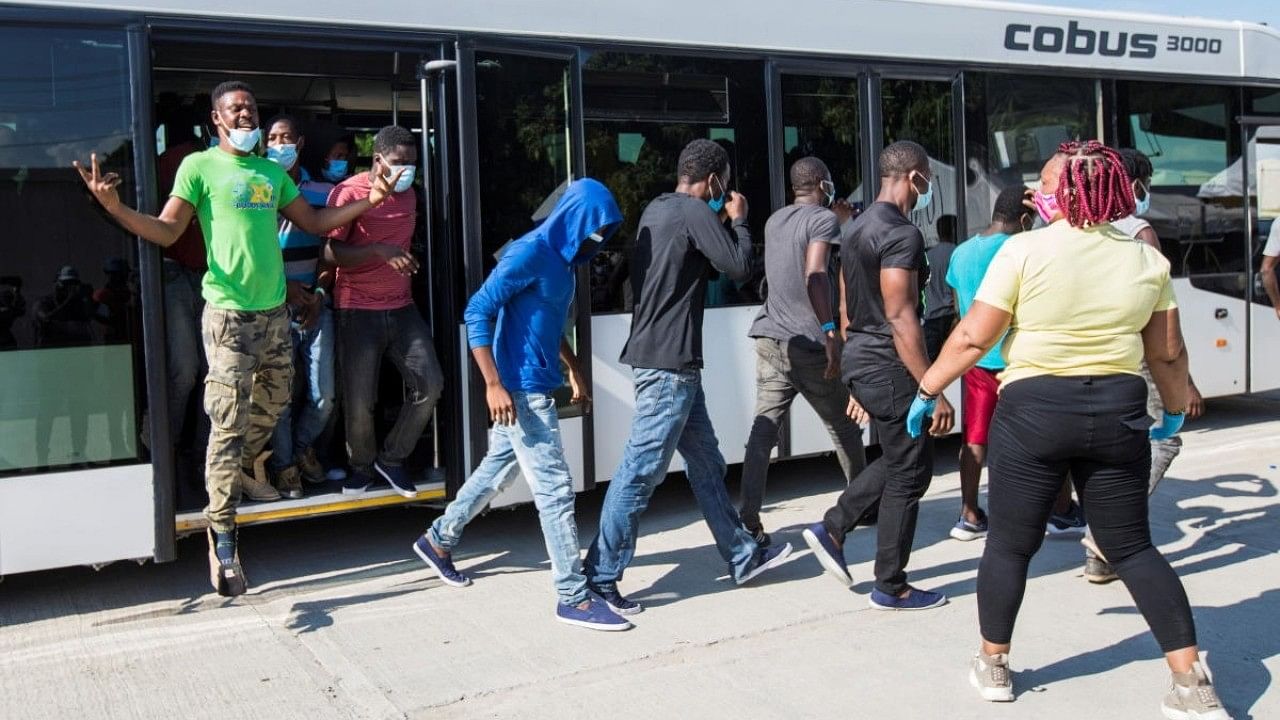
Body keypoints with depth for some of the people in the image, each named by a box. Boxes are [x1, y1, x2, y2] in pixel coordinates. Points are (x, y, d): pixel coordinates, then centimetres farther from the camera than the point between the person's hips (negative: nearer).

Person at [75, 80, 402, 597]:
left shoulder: (272, 172, 16)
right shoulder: (199, 166, -1)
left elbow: (314, 222, 20)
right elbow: (166, 231, -6)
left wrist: (369, 201, 12)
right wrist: (115, 207, -23)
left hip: (274, 310, 6)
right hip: (228, 312, -6)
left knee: (273, 403, 18)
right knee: (229, 422, -9)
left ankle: (237, 472, 43)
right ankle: (222, 536, -4)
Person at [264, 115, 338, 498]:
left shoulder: (323, 192, 7)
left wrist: (320, 293, -3)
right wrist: (286, 287, -10)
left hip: (316, 307, 2)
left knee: (324, 395, 5)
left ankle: (303, 446, 32)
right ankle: (284, 464, 19)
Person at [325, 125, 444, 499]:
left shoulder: (408, 194, 13)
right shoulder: (349, 193, -9)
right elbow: (331, 253, -18)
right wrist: (379, 251, -30)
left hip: (401, 306, 6)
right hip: (358, 310, -6)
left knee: (430, 384, -5)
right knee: (359, 400, -5)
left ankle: (392, 458, 14)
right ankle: (362, 465, 23)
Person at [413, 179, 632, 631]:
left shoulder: (564, 260, 11)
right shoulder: (530, 253, -17)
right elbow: (477, 312, -21)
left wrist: (575, 372, 23)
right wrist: (493, 384, -25)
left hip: (537, 387, 10)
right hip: (520, 390, -10)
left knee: (497, 470, 21)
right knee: (555, 488, -7)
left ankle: (438, 540, 40)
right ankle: (574, 598, 0)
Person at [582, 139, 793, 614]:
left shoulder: (657, 210, 16)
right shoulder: (695, 212, -12)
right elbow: (740, 267, -12)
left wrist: (724, 221, 18)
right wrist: (738, 220, 3)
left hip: (663, 359, 10)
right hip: (669, 363, -10)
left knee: (706, 463, 17)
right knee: (641, 472, -7)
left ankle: (742, 557, 28)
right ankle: (600, 578, -1)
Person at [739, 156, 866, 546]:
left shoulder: (774, 221, 17)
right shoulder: (824, 219, -6)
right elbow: (815, 274, -23)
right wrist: (830, 330, -27)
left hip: (769, 338, 6)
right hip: (808, 342, -6)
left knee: (763, 429, 0)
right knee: (844, 427, 12)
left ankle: (749, 520, -7)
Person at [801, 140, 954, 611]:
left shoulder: (858, 228, 13)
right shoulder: (901, 234, -17)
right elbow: (900, 318, -23)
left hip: (859, 360, 10)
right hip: (889, 365, -9)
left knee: (897, 460, 22)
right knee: (909, 472, 3)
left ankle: (832, 528, 17)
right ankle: (891, 587, 13)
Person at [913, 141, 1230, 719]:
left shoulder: (1025, 250, -10)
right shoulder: (1146, 259, 3)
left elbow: (972, 338, -10)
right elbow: (1168, 353, 8)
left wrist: (928, 390, 2)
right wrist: (1176, 410, 25)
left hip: (1033, 410, -4)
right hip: (1118, 411, 4)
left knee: (1010, 543, 11)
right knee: (1133, 547, 13)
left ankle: (993, 666, 24)